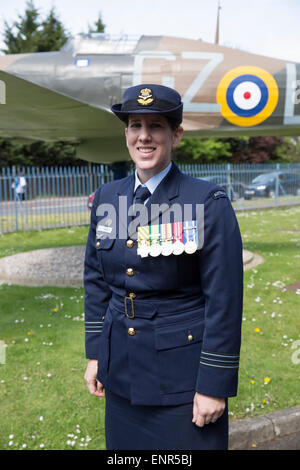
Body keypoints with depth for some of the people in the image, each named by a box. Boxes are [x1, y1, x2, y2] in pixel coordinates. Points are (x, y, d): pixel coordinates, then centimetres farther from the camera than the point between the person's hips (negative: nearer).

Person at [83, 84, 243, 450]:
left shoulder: (209, 203, -14)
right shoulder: (107, 198, 2)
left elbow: (224, 299, -14)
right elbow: (96, 279, 10)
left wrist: (214, 385, -13)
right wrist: (95, 353, 9)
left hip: (182, 375, -5)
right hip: (121, 368, 5)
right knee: (124, 446, 20)